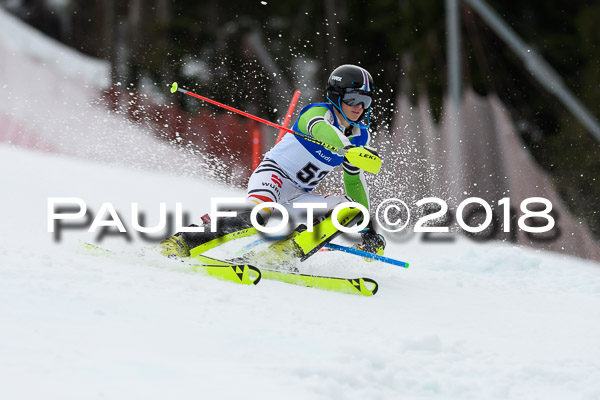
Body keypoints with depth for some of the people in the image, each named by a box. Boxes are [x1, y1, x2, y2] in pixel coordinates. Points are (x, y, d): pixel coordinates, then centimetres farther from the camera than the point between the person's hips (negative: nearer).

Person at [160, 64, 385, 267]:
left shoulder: (359, 136, 8)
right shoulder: (319, 112, -13)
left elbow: (356, 182, 21)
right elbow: (321, 129, -40)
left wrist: (367, 226, 17)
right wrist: (349, 148, -59)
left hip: (297, 197, 8)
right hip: (273, 175, -8)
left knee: (351, 211, -13)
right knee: (258, 216, -38)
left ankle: (285, 252, -25)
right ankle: (179, 244, -35)